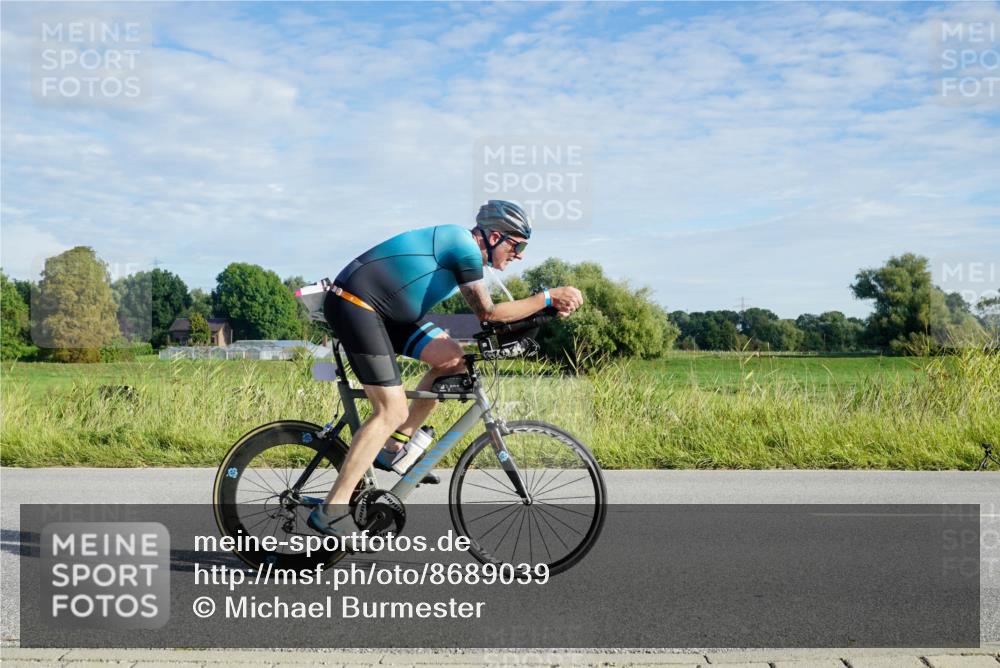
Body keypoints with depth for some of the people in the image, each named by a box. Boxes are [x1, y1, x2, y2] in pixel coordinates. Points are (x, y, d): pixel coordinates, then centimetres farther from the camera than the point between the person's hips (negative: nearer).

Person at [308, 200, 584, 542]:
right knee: (392, 411, -13)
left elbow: (483, 312, 18)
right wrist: (549, 297, -9)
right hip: (353, 304, -10)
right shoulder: (465, 245, -13)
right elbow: (487, 313, -14)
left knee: (452, 358, 6)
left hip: (377, 308, 10)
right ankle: (331, 511, -10)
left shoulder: (458, 245, 15)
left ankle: (392, 448, 10)